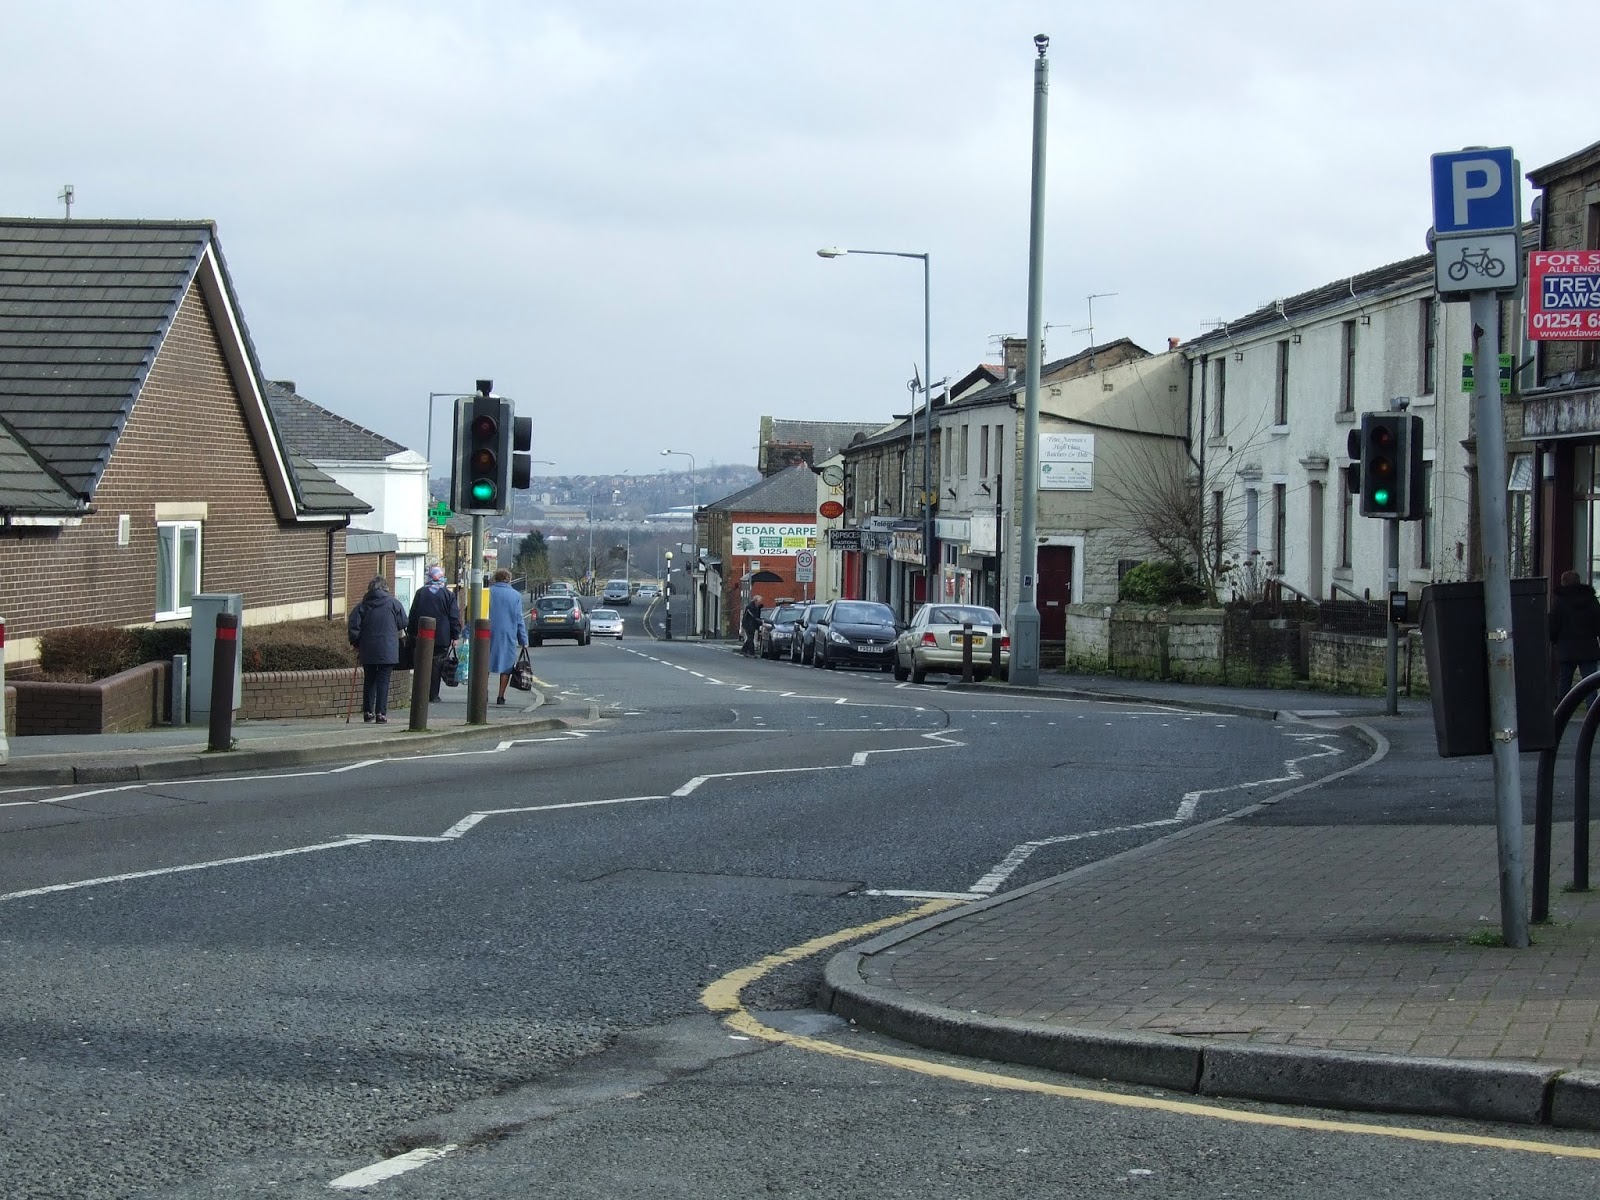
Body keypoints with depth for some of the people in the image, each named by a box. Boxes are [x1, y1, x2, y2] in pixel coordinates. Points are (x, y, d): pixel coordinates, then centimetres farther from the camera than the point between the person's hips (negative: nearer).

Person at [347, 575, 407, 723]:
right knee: (383, 681, 0)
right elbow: (403, 623, 0)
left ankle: (368, 712, 17)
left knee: (369, 680, 14)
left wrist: (356, 644, 6)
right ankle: (381, 713, -5)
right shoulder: (393, 603, -3)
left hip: (367, 650, 2)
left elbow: (353, 625, -5)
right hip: (387, 650, -2)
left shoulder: (363, 604, 1)